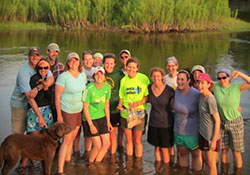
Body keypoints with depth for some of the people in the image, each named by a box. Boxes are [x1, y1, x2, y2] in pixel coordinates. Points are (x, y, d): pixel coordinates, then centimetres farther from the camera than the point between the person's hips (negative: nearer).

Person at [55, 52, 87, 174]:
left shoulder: (83, 75, 5)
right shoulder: (63, 76, -14)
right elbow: (57, 96, -13)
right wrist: (59, 115, -15)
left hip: (79, 111, 6)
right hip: (67, 112, -6)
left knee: (72, 138, 15)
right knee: (67, 140, -8)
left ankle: (68, 161, 30)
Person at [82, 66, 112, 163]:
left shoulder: (107, 87, -1)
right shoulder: (89, 88, -18)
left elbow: (106, 105, 9)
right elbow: (85, 108, -14)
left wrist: (108, 121, 9)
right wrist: (91, 125, -15)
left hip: (102, 117, 6)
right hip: (90, 118, -6)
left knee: (107, 144, 4)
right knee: (98, 145, -7)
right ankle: (90, 164, 19)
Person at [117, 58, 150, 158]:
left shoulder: (143, 78, -6)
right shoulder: (123, 80, 5)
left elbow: (147, 96, -6)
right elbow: (121, 97, 12)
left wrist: (136, 104, -18)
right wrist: (120, 105, -7)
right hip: (125, 114, 3)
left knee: (137, 141, 4)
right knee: (129, 140, 11)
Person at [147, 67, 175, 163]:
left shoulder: (169, 90, -15)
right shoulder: (150, 87, -3)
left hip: (165, 123, -4)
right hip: (153, 122, 4)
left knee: (164, 149, 4)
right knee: (156, 147, 14)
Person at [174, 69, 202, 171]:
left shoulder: (196, 94, -22)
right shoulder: (176, 92, -5)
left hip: (193, 132, -5)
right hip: (178, 131, 5)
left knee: (196, 155, 15)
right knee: (182, 154, 22)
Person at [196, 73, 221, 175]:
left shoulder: (210, 99, -23)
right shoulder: (202, 96, 1)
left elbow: (217, 120, -19)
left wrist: (214, 140, -17)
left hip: (211, 135, -8)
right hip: (203, 133, 8)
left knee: (211, 164, 5)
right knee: (206, 161, 18)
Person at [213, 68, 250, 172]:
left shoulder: (236, 86, -14)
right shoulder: (216, 86, -8)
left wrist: (239, 74, -26)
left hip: (235, 123, -3)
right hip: (222, 123, 3)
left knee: (236, 152, 7)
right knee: (224, 150, 14)